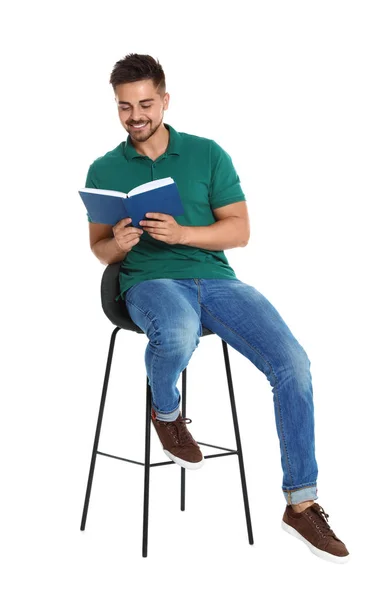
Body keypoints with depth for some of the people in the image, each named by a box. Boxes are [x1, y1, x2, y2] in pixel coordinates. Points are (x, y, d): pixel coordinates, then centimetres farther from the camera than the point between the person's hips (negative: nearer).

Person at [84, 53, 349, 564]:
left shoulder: (207, 154, 8)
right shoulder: (104, 170, 10)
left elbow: (240, 231, 3)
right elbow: (99, 249, 14)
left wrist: (180, 233, -13)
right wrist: (118, 244, -11)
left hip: (215, 277, 2)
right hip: (149, 281, -1)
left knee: (293, 365, -20)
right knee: (178, 332, -40)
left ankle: (301, 502, -7)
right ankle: (166, 412, -4)